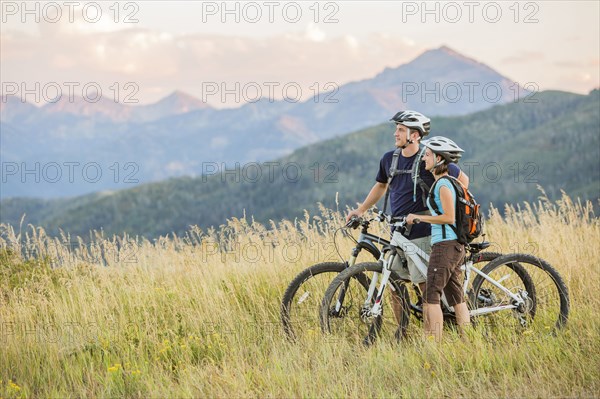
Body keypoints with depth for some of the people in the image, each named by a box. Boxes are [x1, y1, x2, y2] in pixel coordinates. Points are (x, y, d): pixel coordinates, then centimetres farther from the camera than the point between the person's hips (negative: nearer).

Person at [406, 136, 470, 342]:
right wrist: (419, 218, 22)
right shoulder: (443, 182, 17)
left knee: (431, 296, -10)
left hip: (445, 245, -10)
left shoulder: (443, 184, -13)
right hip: (454, 245, 10)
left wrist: (419, 217, -13)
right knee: (456, 296, 10)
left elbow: (448, 217, -19)